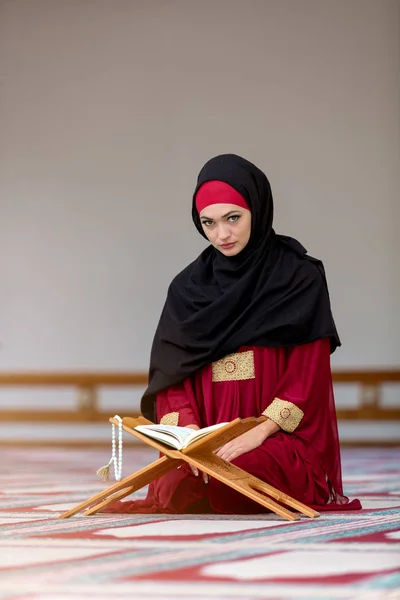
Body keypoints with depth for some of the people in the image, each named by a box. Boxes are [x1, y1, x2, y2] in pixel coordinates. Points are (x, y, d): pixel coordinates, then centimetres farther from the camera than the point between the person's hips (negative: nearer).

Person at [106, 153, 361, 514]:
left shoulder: (299, 277, 0)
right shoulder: (188, 287, 11)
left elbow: (309, 375, -6)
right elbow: (171, 374, 5)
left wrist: (258, 433, -19)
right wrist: (187, 430, -15)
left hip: (282, 440, -4)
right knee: (173, 487, -29)